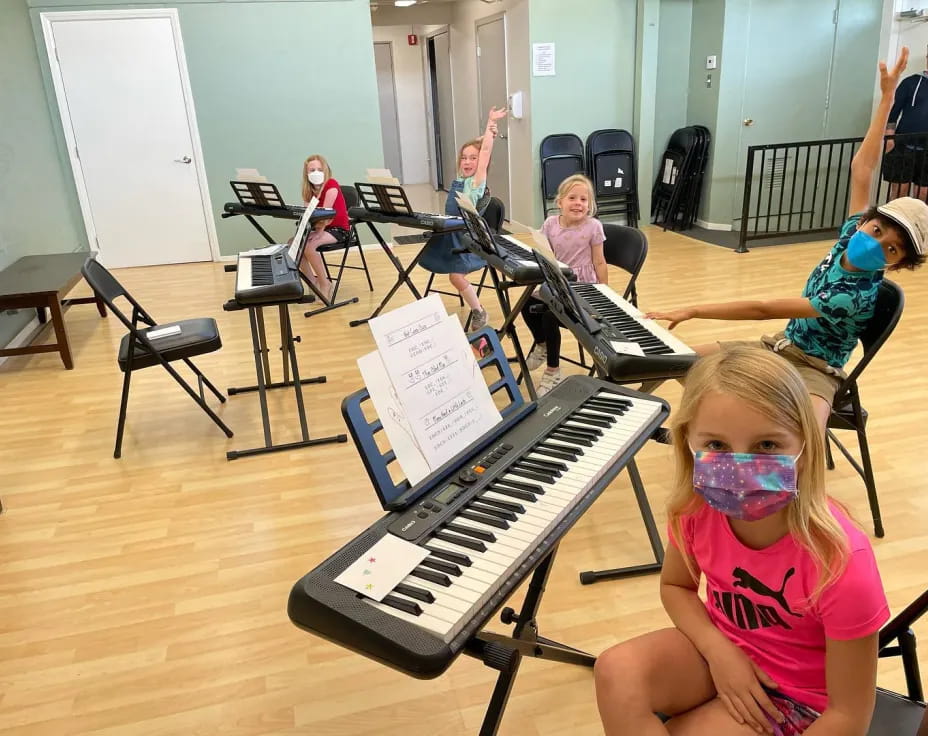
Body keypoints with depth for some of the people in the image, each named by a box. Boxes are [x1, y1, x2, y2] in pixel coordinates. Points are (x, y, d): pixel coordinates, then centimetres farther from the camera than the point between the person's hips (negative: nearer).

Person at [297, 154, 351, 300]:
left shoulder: (331, 185, -14)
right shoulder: (309, 189, 7)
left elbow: (325, 212, -24)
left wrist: (319, 231, -32)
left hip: (338, 229, -7)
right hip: (320, 228, 7)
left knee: (309, 246, -29)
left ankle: (325, 285, -13)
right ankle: (313, 283, -4)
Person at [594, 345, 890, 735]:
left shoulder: (840, 562, -32)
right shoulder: (695, 508, -19)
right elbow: (675, 586, 3)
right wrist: (718, 652, -14)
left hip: (796, 692, -4)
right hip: (722, 648, 4)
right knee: (616, 671, -23)